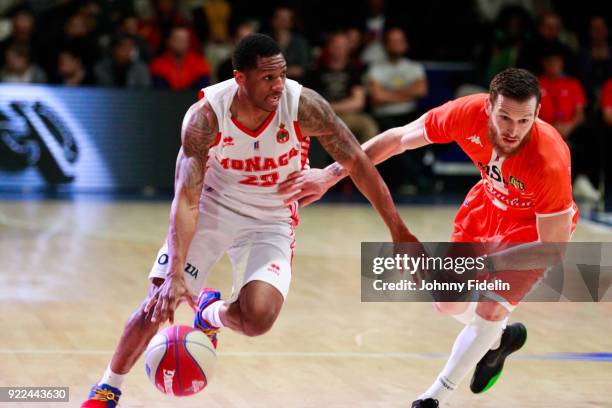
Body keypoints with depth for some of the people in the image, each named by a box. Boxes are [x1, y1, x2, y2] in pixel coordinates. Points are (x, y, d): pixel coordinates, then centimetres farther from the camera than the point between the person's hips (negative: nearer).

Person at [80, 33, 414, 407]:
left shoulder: (304, 106, -25)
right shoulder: (206, 115, -25)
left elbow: (358, 162, -15)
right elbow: (187, 198, -26)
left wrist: (399, 231, -13)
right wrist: (176, 274, -36)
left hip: (272, 219, 0)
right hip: (214, 207, 0)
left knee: (258, 318, -21)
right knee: (160, 301, -6)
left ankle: (211, 313, 17)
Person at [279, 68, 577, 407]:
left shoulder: (549, 162, -41)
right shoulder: (468, 113, -32)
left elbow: (554, 248, -30)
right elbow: (397, 138, -17)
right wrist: (331, 174, -18)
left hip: (535, 221, -5)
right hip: (489, 201, 5)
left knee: (490, 310, -15)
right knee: (447, 302, 9)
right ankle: (497, 340, 42)